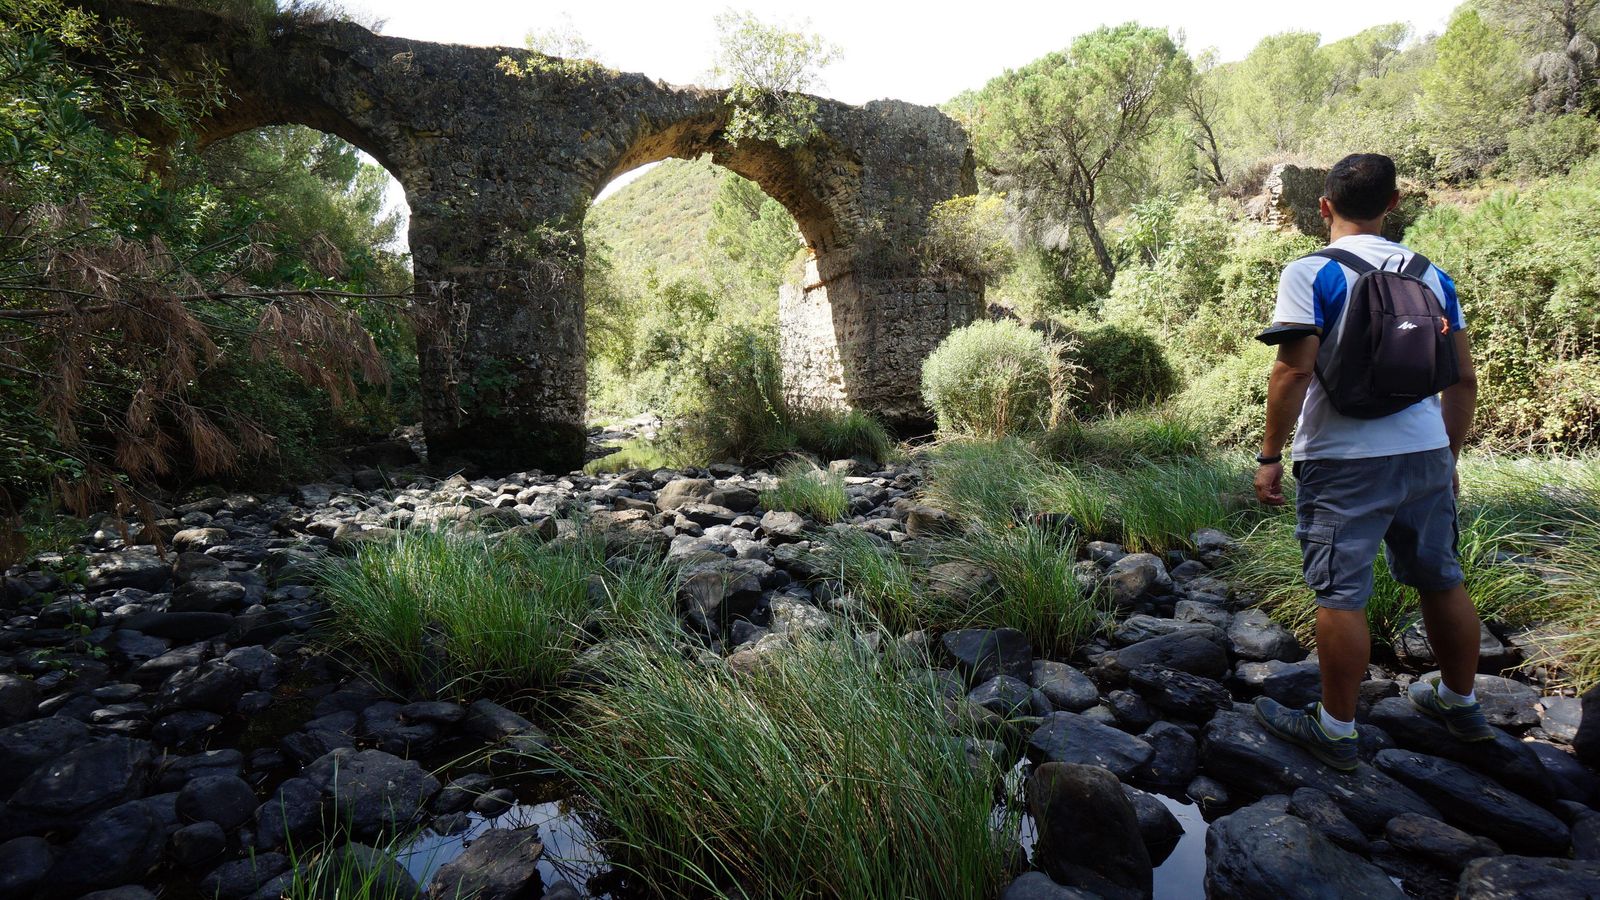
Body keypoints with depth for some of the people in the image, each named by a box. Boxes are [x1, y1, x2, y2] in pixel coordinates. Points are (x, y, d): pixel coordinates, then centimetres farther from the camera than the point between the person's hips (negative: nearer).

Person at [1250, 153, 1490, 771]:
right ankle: (1460, 702, 38)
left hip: (1343, 462, -6)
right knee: (1441, 581, 19)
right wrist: (1448, 457, 21)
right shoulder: (1431, 275, 9)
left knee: (1341, 594, 1)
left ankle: (1335, 729, 11)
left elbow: (1293, 371, -18)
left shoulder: (1311, 274, -9)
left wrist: (1270, 454, -11)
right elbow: (1464, 381, 11)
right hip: (1427, 454, 6)